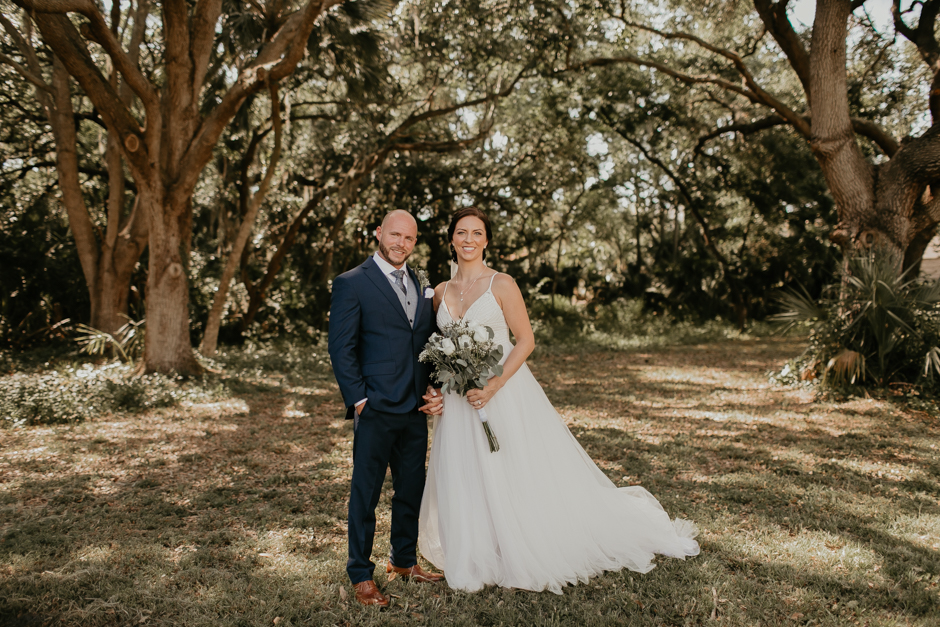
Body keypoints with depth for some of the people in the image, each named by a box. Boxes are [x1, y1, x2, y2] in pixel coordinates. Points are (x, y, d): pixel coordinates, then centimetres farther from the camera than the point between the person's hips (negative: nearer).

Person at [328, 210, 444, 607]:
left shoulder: (422, 286, 14)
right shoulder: (352, 284, -5)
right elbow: (341, 348, -8)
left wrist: (436, 389, 2)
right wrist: (359, 399, -12)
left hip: (416, 409, 6)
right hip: (375, 410, -6)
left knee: (412, 489, 16)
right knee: (365, 494, 5)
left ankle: (404, 560, 35)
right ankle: (361, 575, 21)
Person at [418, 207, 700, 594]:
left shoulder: (502, 285, -6)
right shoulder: (441, 292, 8)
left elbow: (525, 341, -8)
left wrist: (494, 385, -19)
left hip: (505, 395, -5)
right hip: (459, 402, 5)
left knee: (524, 477, 1)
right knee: (466, 482, 10)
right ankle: (478, 561, 28)